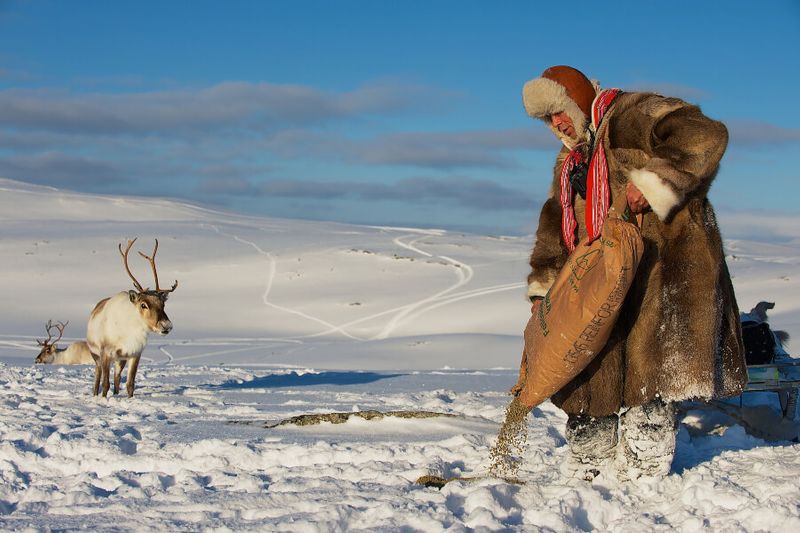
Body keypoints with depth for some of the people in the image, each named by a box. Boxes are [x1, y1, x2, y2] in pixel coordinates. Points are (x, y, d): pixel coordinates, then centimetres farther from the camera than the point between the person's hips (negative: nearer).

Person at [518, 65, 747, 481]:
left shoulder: (631, 115, -7)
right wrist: (543, 286, 15)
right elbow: (555, 224, 25)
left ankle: (642, 470, -9)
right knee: (592, 371, 7)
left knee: (648, 370, -14)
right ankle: (587, 470, 14)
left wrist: (651, 182, -26)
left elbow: (704, 136, -21)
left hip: (665, 263, -9)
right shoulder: (569, 162, 22)